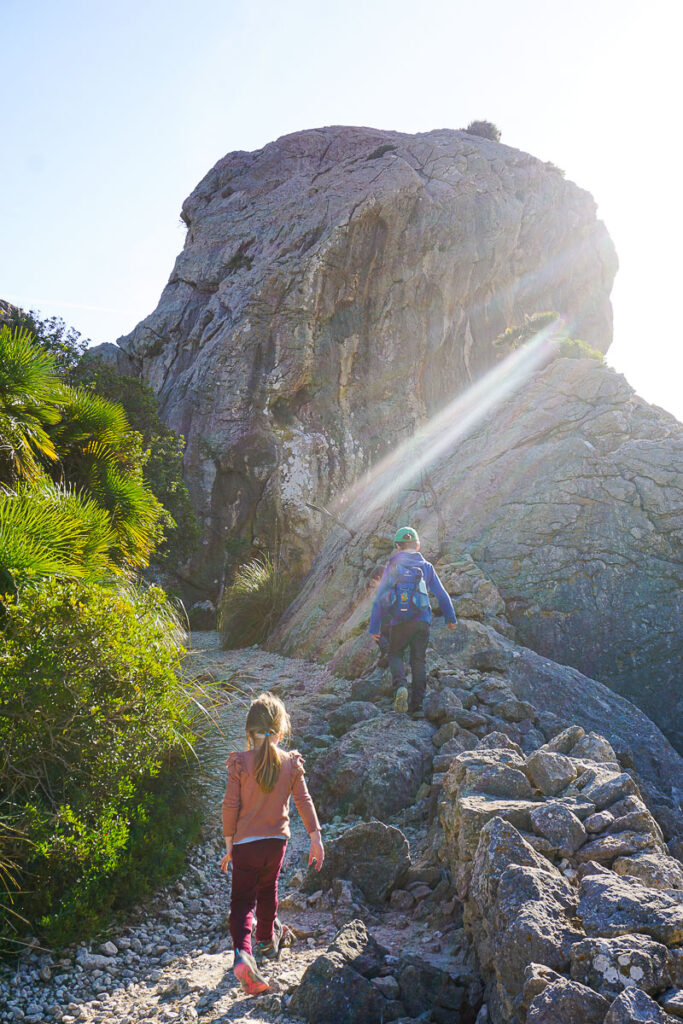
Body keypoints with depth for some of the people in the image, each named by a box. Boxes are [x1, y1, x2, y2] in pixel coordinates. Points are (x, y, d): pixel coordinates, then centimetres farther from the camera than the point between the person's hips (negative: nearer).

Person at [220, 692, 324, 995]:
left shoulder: (240, 763, -12)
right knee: (267, 890, 26)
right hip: (277, 840, 3)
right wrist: (315, 838, 5)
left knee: (242, 900, 1)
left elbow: (230, 806, -10)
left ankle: (242, 954, -20)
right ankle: (267, 938, 46)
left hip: (245, 843, -3)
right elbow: (303, 801, -2)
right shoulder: (291, 762, -5)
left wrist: (229, 845, 0)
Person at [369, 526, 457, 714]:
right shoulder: (426, 567, 5)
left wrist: (373, 628, 2)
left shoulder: (392, 567, 1)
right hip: (422, 621, 1)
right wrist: (450, 618, 22)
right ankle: (416, 704, 6)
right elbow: (442, 595, 9)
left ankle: (400, 685, -11)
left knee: (395, 655, 17)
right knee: (419, 660, 11)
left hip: (399, 622, -1)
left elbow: (379, 599, -2)